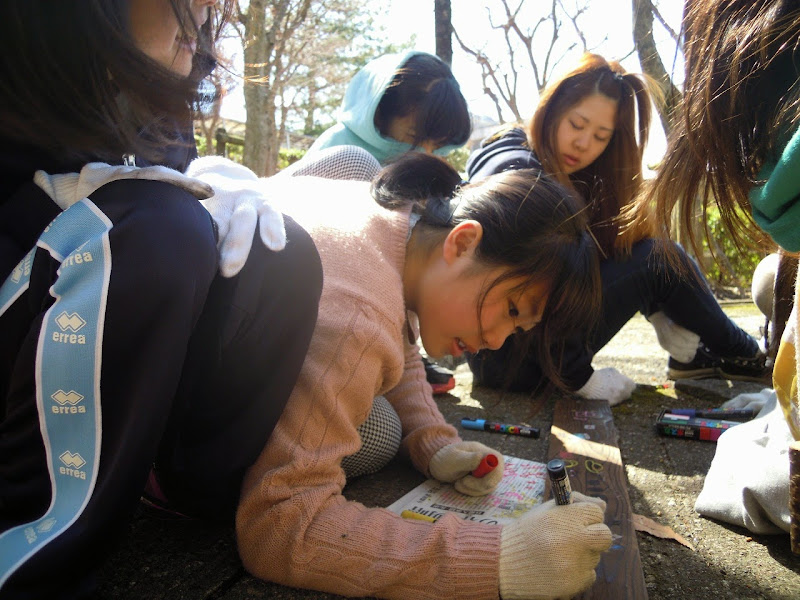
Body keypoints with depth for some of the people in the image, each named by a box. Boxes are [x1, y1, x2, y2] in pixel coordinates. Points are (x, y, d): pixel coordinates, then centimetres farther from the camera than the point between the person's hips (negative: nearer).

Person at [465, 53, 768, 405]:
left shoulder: (563, 180, 10)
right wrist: (580, 379, -19)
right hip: (511, 361, -9)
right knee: (658, 258, -6)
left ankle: (689, 353, 18)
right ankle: (741, 354, 18)